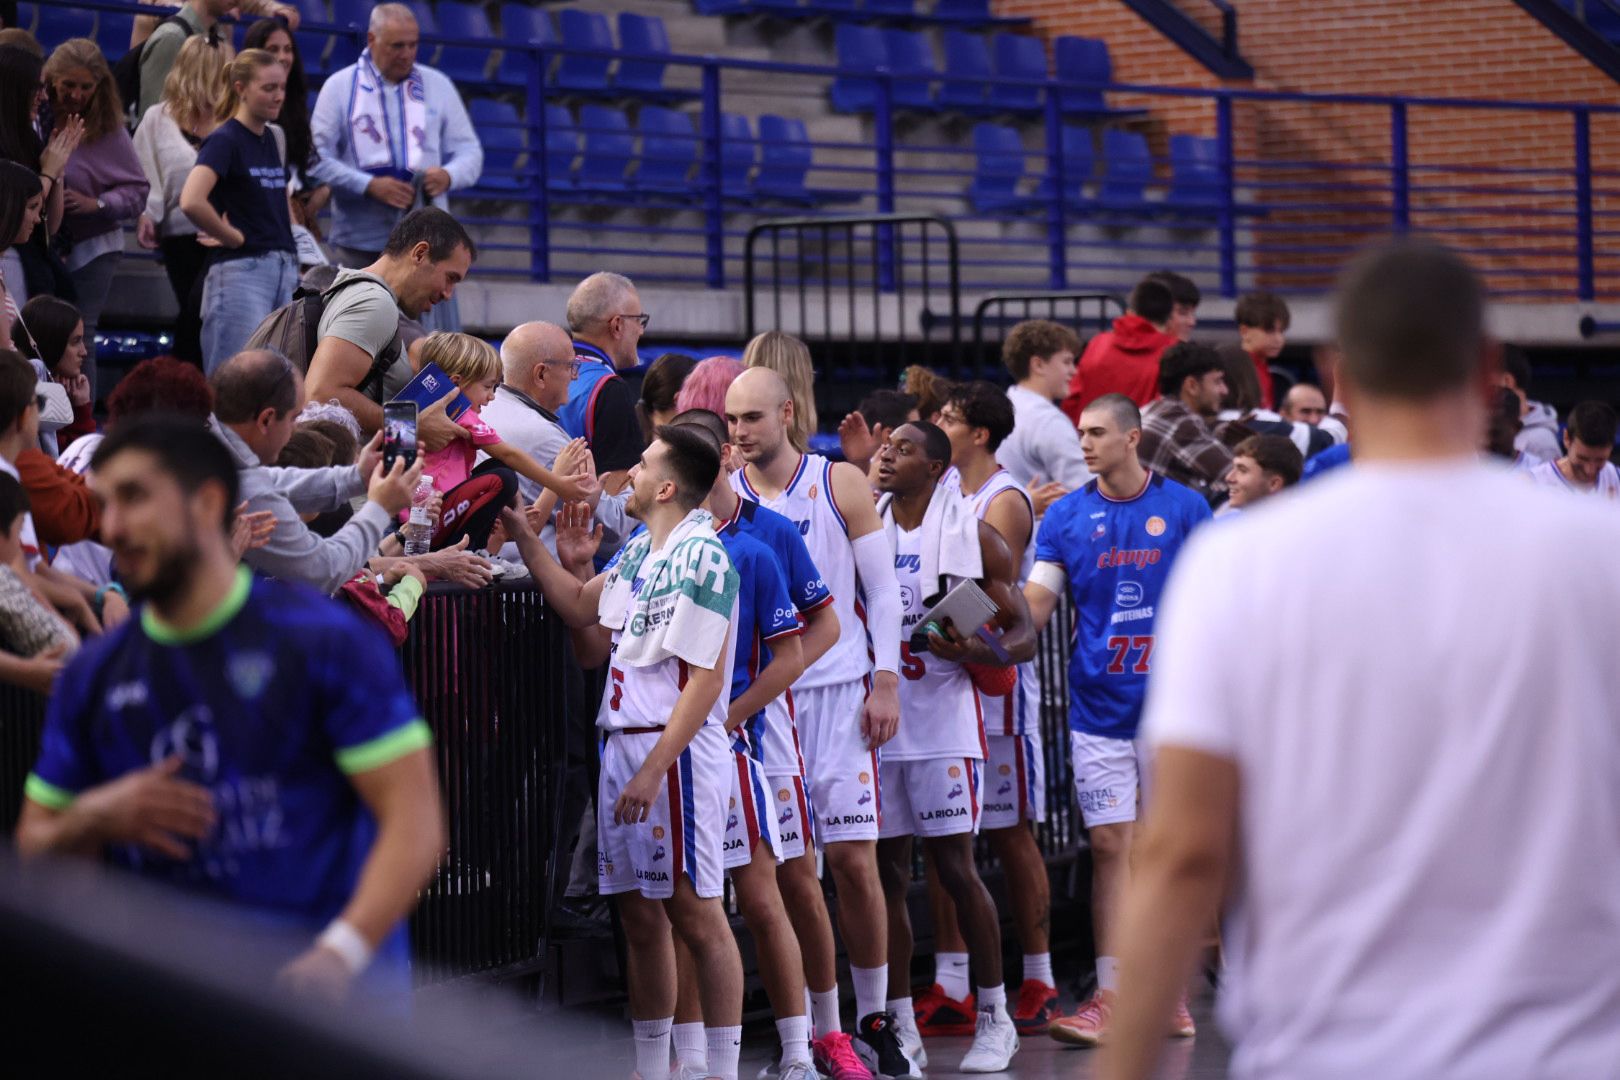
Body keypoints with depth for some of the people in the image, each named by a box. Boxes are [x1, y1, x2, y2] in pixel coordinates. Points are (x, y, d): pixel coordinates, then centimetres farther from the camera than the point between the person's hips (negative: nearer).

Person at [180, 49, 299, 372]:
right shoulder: (225, 140, -9)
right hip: (241, 270, -8)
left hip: (284, 271, 8)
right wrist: (233, 237, -11)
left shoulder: (273, 139, 14)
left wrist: (290, 254, 15)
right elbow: (192, 202, -24)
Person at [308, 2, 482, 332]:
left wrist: (448, 175, -11)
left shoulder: (437, 86, 12)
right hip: (362, 241, -2)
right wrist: (369, 186, -16)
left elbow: (469, 151, 13)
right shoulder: (339, 87, 3)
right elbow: (318, 157, -3)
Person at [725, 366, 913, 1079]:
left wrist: (885, 683, -4)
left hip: (837, 690, -1)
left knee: (853, 858, -5)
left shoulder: (841, 485, 3)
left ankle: (874, 1017, 9)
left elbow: (882, 590, 5)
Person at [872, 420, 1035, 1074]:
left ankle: (994, 1019, 7)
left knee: (955, 867, -4)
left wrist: (973, 649, -20)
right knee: (885, 872, 4)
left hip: (943, 723, -4)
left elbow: (1023, 635, -1)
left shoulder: (974, 537, -1)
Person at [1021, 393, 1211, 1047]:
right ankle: (1109, 998, 0)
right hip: (1099, 707, 1)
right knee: (1110, 848, -1)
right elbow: (1034, 605, 1)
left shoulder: (1184, 508, 2)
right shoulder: (1067, 516, 5)